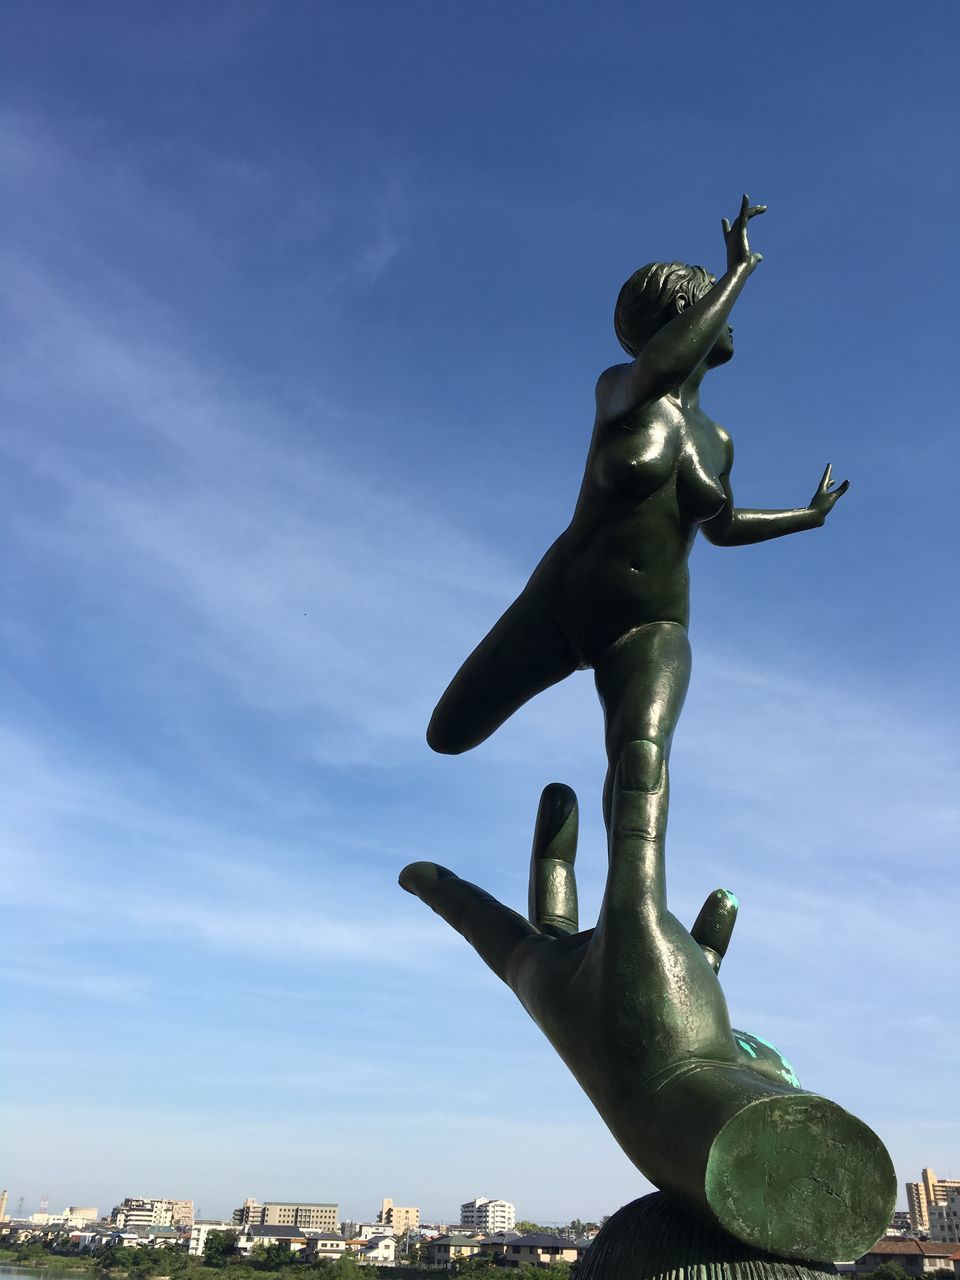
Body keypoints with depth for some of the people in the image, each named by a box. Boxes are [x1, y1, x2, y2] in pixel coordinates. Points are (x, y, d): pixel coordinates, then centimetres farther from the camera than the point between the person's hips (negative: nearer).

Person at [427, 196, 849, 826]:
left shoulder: (716, 440, 13)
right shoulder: (617, 386, -3)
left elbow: (722, 526, 30)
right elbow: (658, 370, -29)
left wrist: (809, 516, 33)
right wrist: (739, 269, -20)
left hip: (651, 631, 2)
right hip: (557, 604, -2)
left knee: (641, 757, -30)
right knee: (447, 738, 8)